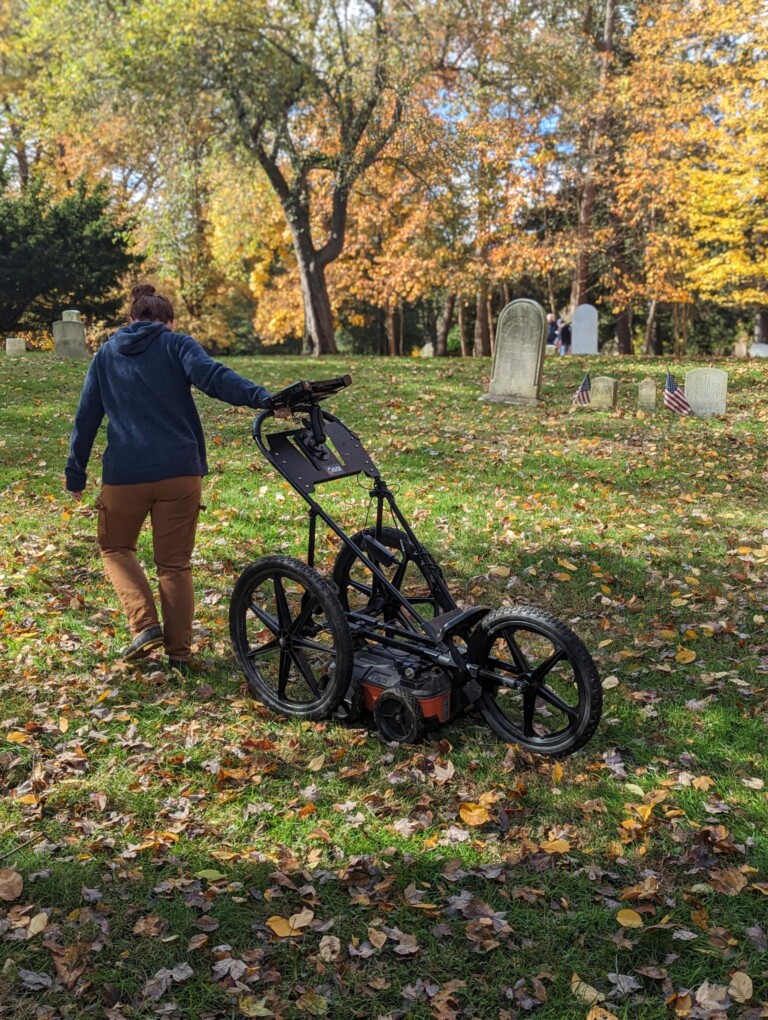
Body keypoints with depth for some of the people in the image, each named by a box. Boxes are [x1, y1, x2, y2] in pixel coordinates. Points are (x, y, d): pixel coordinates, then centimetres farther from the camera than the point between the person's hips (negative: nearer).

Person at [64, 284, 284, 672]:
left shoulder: (106, 354, 15)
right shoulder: (177, 344, 6)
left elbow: (86, 418, 14)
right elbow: (213, 377, -14)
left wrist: (75, 474, 21)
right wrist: (263, 398, -25)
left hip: (124, 474, 1)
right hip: (180, 472, -1)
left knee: (116, 547, 22)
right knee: (175, 564, 10)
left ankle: (145, 624, 4)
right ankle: (179, 652, 9)